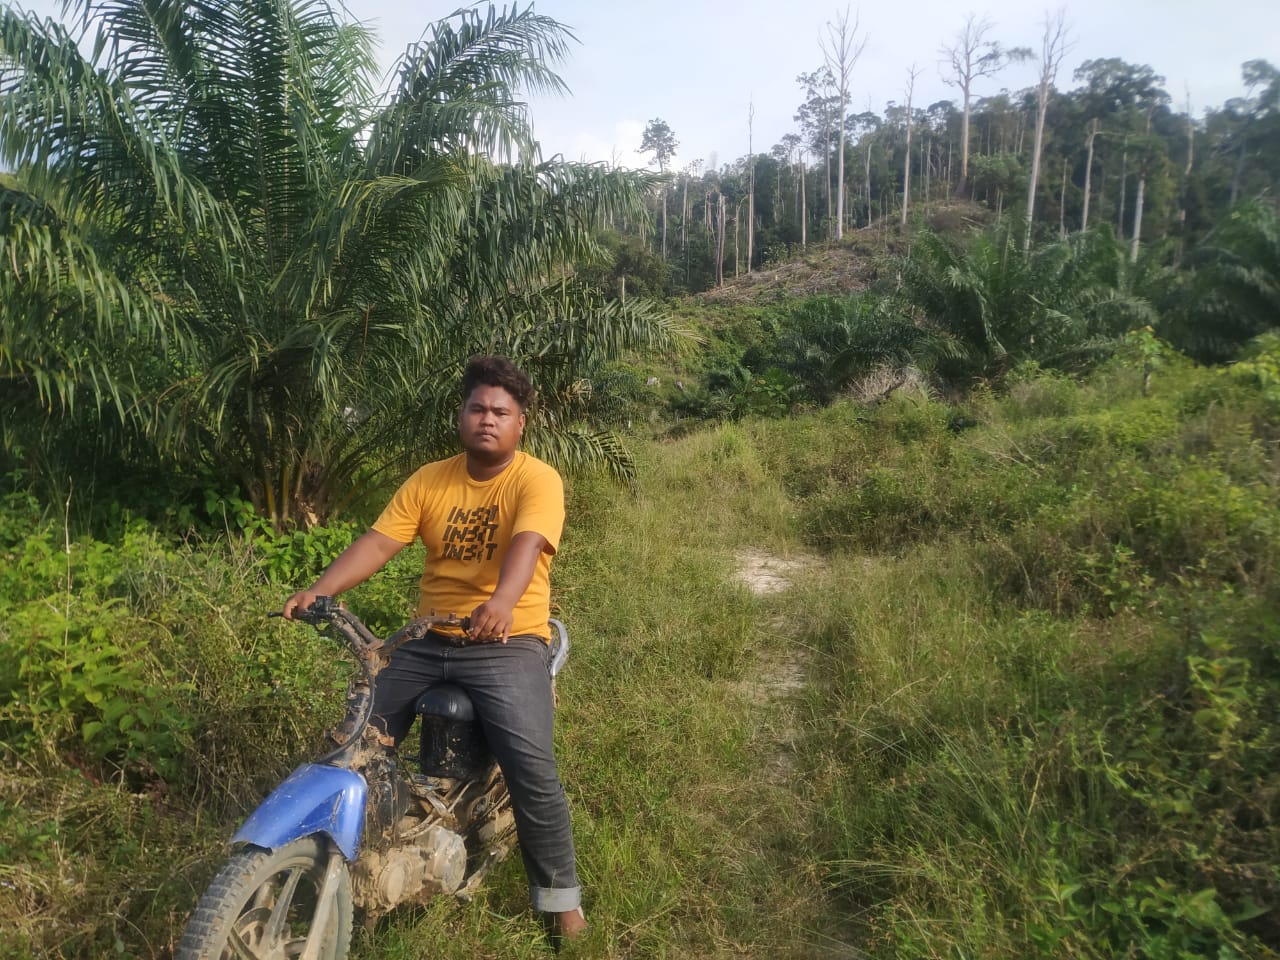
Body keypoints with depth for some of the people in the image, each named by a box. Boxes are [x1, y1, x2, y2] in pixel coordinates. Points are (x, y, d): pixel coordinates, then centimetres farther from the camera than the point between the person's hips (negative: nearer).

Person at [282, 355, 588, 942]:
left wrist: (502, 602, -46)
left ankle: (559, 893, 1)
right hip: (427, 640, 5)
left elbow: (526, 545, -26)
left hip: (508, 643, -5)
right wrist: (318, 590, -16)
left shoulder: (538, 480, -7)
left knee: (530, 764, -21)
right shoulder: (429, 480, 7)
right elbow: (377, 543, 0)